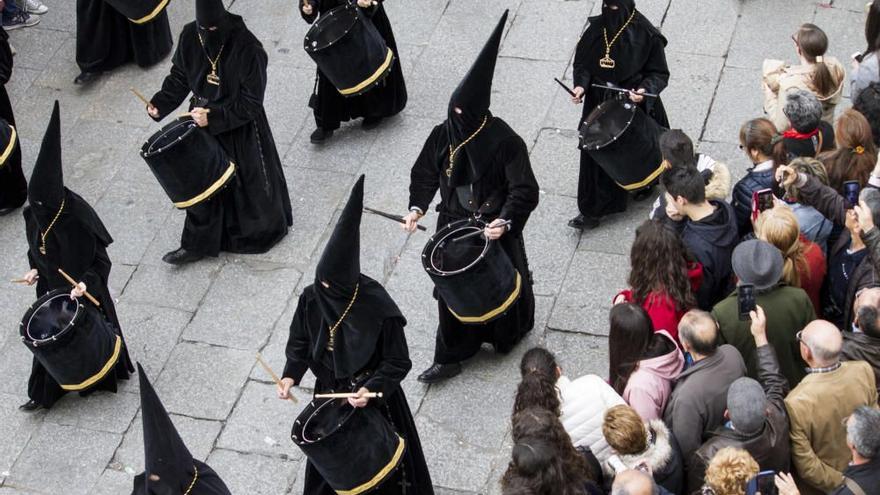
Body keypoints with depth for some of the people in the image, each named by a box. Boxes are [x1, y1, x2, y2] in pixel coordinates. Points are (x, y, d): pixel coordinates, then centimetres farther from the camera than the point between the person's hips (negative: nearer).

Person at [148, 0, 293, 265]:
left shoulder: (247, 48, -28)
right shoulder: (190, 37, -13)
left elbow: (250, 103, -22)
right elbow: (180, 76, 3)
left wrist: (214, 117, -29)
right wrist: (160, 104, -11)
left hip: (240, 129, -4)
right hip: (202, 119, 4)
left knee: (248, 180, 14)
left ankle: (266, 229, 41)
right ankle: (197, 245, 27)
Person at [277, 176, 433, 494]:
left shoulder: (377, 309, -27)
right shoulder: (311, 299, -14)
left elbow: (398, 363, -18)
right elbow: (299, 343, 3)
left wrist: (371, 388, -32)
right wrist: (290, 375, -13)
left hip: (373, 397, -4)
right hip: (330, 395, 4)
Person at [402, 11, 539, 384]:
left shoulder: (504, 142, -22)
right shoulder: (443, 135, -9)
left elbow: (525, 191, -19)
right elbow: (425, 174, 5)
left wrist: (504, 221, -33)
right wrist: (417, 208, -10)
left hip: (494, 230, -3)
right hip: (453, 227, 3)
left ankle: (509, 333, 46)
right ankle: (449, 358, 18)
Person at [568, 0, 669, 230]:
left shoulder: (645, 34, -17)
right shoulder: (597, 28, -5)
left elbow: (659, 73, -11)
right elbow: (582, 62, 5)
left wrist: (645, 90, -30)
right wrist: (581, 84, -14)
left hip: (633, 106, -4)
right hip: (599, 104, 4)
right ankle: (592, 210, 22)